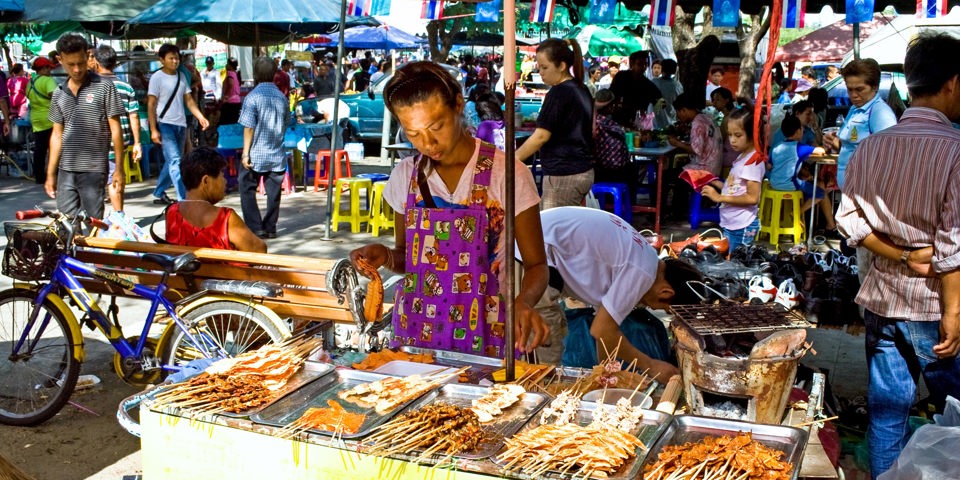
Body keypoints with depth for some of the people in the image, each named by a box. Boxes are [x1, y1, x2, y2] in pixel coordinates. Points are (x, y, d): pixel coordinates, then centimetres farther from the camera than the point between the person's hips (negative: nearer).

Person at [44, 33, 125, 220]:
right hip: (65, 171, 5)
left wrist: (119, 168, -7)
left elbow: (115, 130, -3)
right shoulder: (59, 94, 11)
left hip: (94, 170, -5)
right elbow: (57, 135, 16)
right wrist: (50, 173, 14)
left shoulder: (104, 87, -3)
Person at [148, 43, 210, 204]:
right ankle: (184, 198, -16)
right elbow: (151, 105, -7)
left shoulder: (182, 76, 12)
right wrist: (153, 129, -14)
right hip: (165, 124, -6)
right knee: (175, 161, -13)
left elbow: (189, 100, 13)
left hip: (181, 124, 6)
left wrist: (201, 117, -3)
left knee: (172, 162, 13)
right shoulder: (157, 77, -5)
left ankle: (159, 194, 27)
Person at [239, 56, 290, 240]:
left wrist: (245, 153, -9)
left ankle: (255, 228, 1)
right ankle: (270, 228, 13)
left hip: (256, 155, -4)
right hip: (277, 155, 4)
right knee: (273, 193, 9)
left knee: (247, 190, 6)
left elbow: (249, 128, -13)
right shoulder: (282, 97, 3)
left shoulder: (253, 97, -11)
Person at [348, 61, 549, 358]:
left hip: (483, 338, -3)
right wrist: (386, 257, -4)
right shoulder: (405, 175, 6)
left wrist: (523, 302, -21)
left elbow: (536, 265, -1)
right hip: (415, 332, 3)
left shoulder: (507, 174, -6)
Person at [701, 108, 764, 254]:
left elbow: (752, 197, -21)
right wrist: (714, 183, 5)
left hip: (741, 228, -9)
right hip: (731, 225, 9)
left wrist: (720, 197, -20)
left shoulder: (753, 161, -15)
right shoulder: (743, 157, 13)